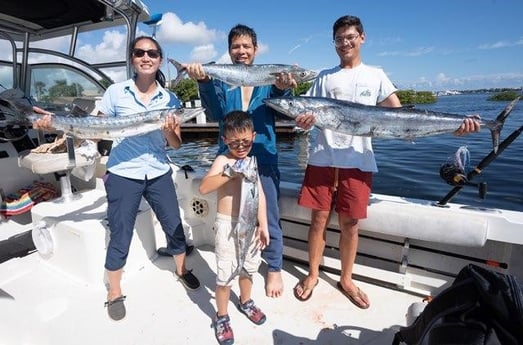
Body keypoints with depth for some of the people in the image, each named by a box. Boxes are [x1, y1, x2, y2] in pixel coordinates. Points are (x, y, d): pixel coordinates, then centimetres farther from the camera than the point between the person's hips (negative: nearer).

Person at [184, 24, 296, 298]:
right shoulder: (221, 81, 6)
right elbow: (216, 114, -12)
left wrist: (282, 90, -34)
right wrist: (203, 82, -31)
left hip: (263, 160, -1)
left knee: (269, 218, 4)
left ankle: (274, 269, 26)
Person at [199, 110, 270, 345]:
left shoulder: (252, 161, 5)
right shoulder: (223, 160, -14)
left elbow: (260, 194, 8)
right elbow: (204, 187, -29)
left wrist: (263, 225, 7)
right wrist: (230, 172, -41)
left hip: (250, 225, 6)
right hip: (228, 225, -6)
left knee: (248, 268, 22)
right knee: (225, 274, 5)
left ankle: (245, 302, 48)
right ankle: (222, 318, 28)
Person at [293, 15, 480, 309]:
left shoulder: (375, 75, 11)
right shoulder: (325, 77, 13)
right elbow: (308, 112, 8)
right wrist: (303, 120, -18)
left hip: (357, 161, 0)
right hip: (322, 158, 1)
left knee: (350, 223, 6)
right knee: (319, 219, 4)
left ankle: (347, 280, 26)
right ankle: (313, 274, 24)